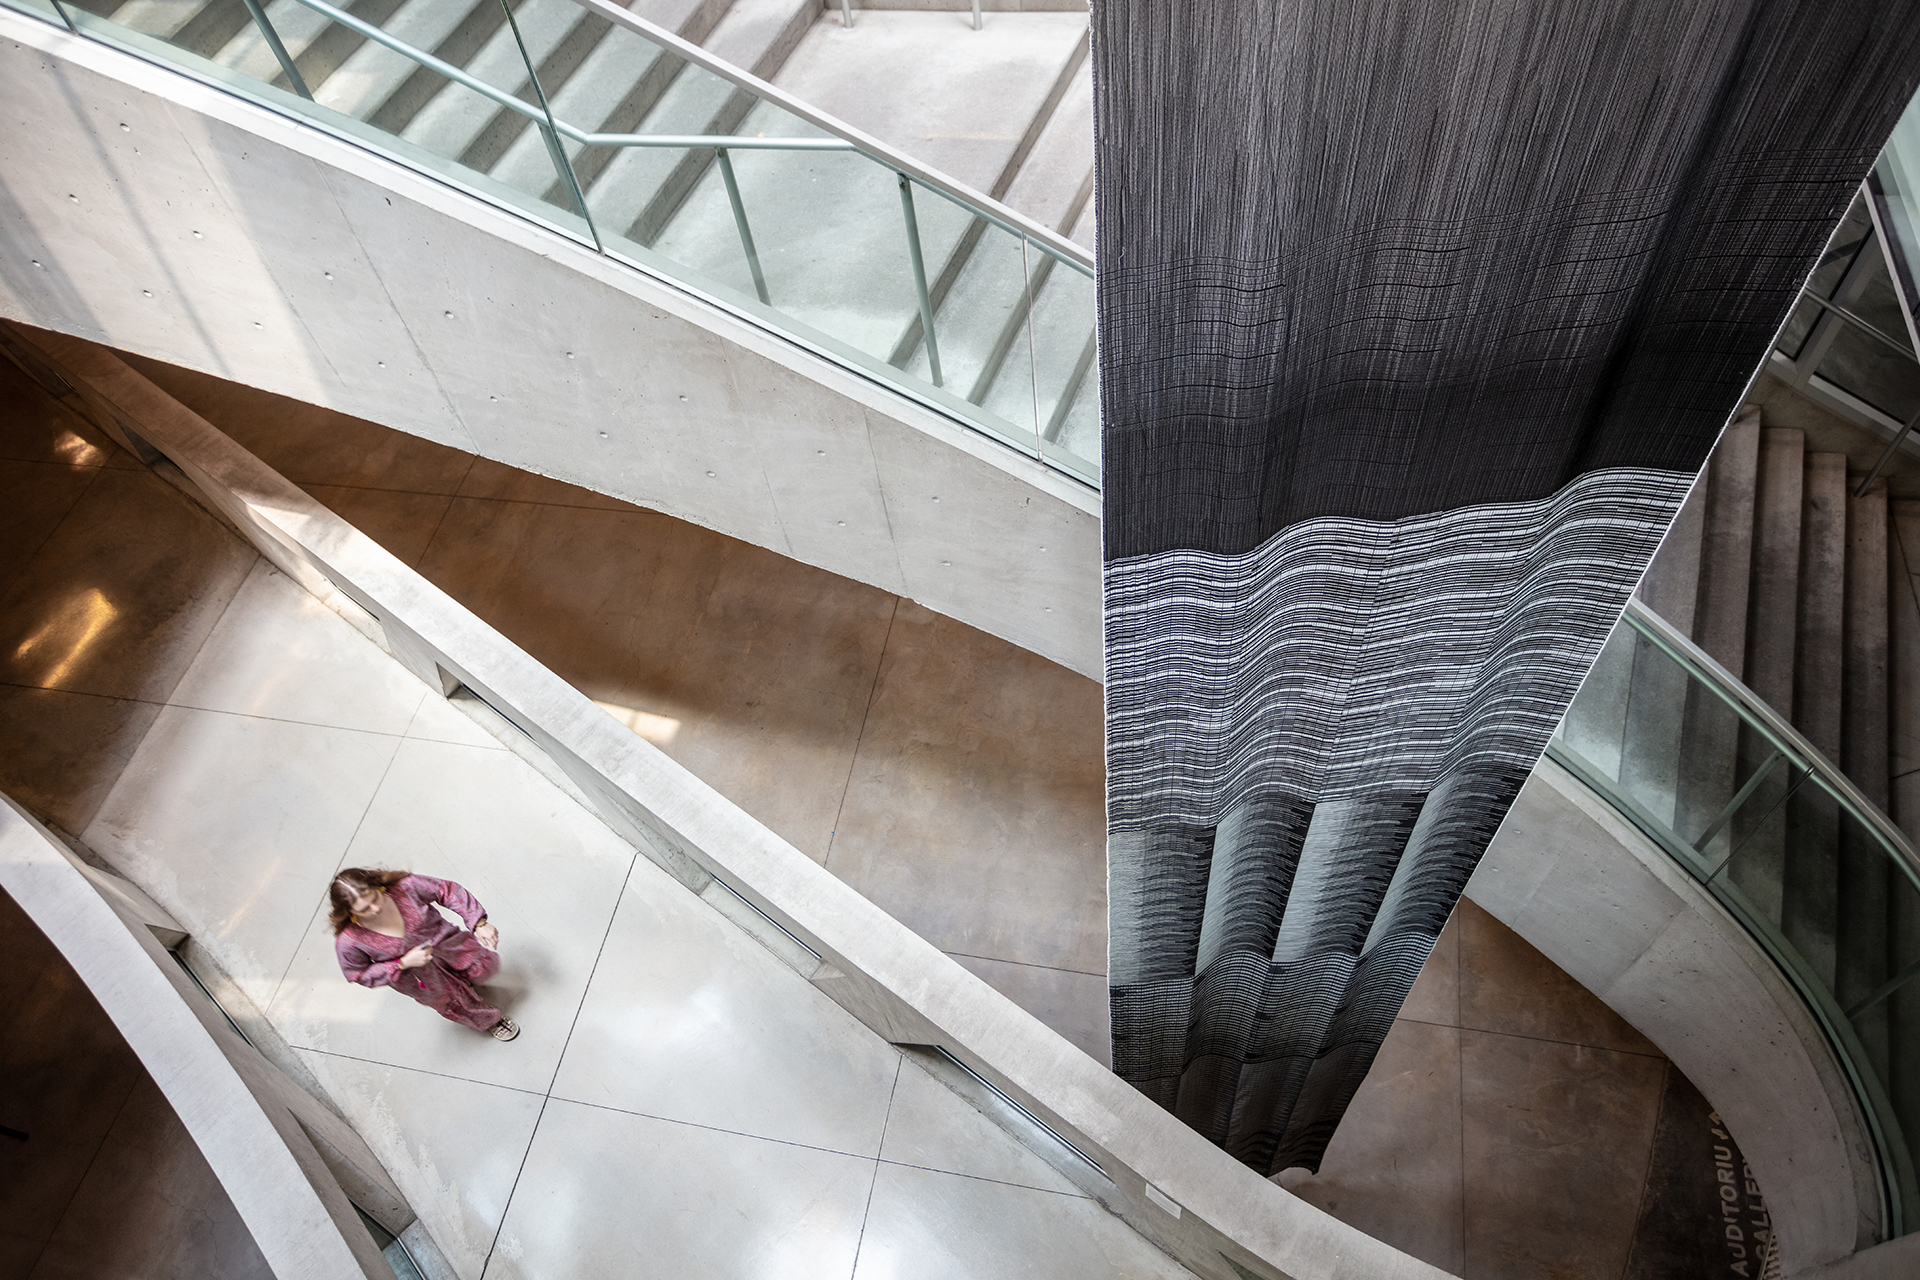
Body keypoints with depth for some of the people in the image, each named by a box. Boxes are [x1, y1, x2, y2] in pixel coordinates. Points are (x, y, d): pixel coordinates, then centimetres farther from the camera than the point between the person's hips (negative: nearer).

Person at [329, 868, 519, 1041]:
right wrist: (403, 963, -24)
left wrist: (479, 924, -19)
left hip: (442, 939, 1)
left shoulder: (404, 887, -28)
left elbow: (447, 891, -15)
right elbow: (361, 975, -10)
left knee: (486, 964, -6)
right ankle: (488, 1020, 28)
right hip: (413, 973, -1)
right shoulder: (349, 941, -26)